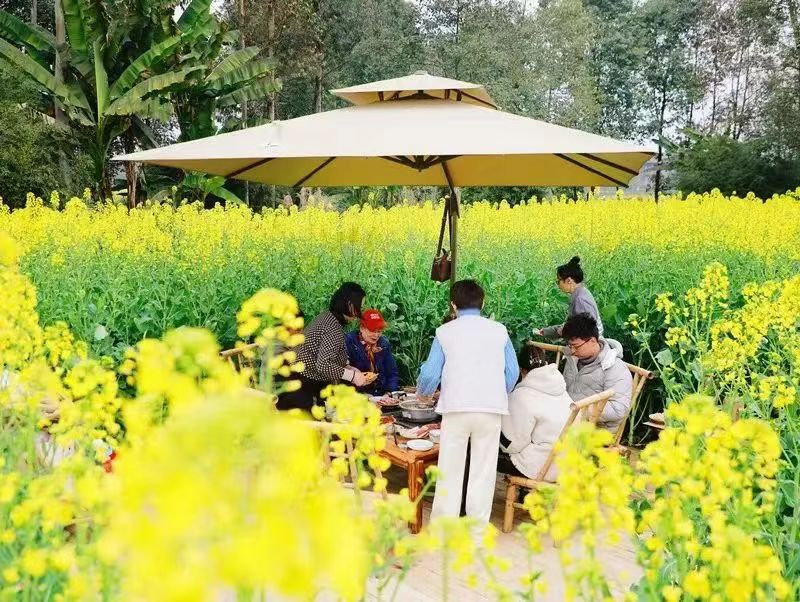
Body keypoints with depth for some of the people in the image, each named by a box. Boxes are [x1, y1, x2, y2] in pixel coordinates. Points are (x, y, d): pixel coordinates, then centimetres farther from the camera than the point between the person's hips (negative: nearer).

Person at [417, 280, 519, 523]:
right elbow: (512, 372, 7)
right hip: (491, 409, 1)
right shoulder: (499, 330, 7)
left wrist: (422, 392, 25)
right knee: (483, 472, 9)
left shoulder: (445, 332, 4)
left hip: (456, 407, -1)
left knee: (450, 471, 7)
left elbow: (430, 374, 4)